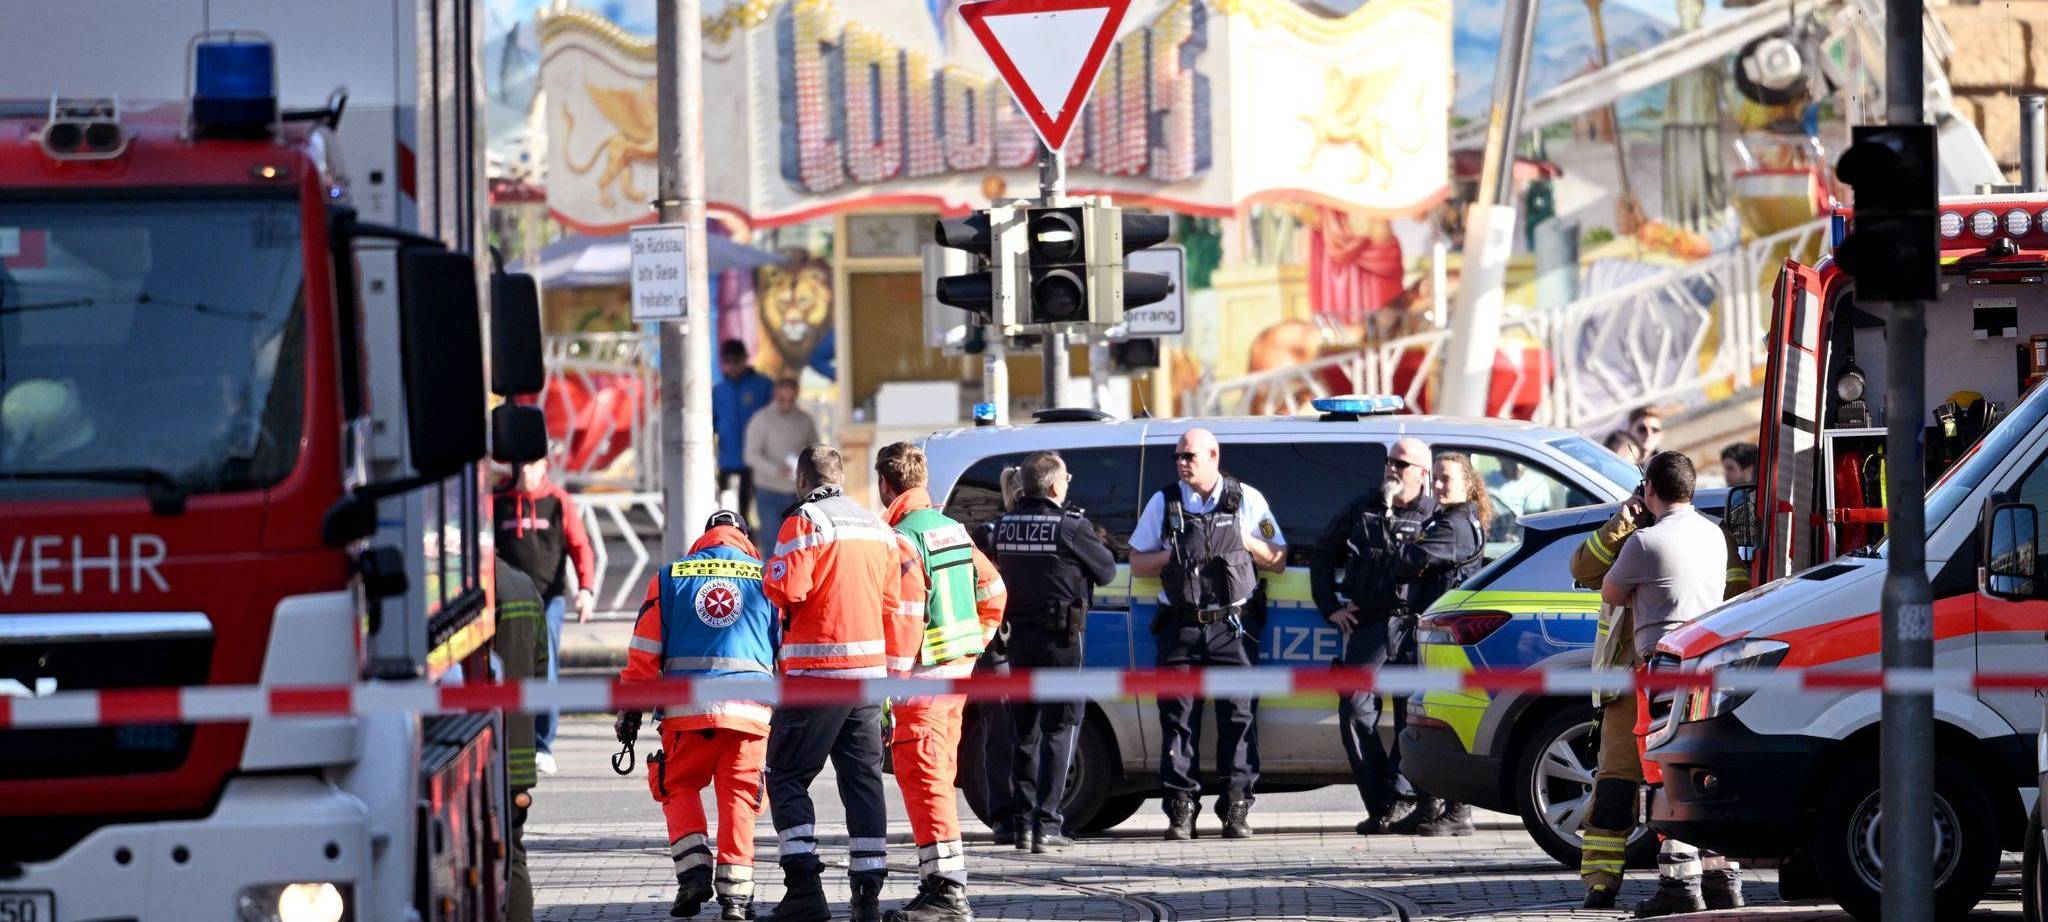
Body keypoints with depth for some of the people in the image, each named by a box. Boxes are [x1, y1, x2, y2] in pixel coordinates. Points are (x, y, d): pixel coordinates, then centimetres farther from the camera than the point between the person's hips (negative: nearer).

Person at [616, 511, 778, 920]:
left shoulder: (670, 578, 10)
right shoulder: (766, 579, 11)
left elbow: (644, 653, 6)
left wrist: (630, 710, 11)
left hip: (686, 712, 0)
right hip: (749, 711, 0)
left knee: (679, 789, 16)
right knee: (738, 798, 8)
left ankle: (694, 870, -2)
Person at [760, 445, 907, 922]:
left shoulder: (806, 521, -10)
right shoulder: (878, 528, 12)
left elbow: (784, 588, -20)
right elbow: (894, 603, 14)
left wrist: (771, 583, 3)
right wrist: (892, 668, 19)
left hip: (816, 672, -6)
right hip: (869, 670, 6)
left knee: (787, 776, 1)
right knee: (863, 779, 10)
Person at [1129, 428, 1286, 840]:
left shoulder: (1247, 500, 9)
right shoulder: (1164, 503, 11)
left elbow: (1277, 561, 12)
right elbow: (1137, 563, 13)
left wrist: (1248, 542, -5)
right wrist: (1173, 555, -5)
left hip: (1231, 626, -1)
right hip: (1180, 628, 1)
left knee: (1238, 714, -6)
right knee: (1178, 716, -3)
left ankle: (1237, 808, -4)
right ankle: (1181, 809, -1)